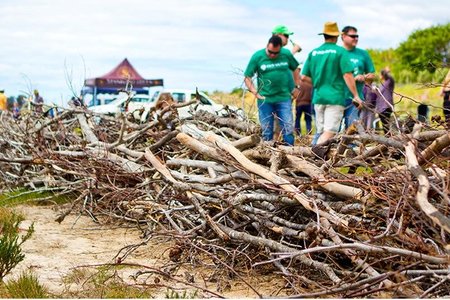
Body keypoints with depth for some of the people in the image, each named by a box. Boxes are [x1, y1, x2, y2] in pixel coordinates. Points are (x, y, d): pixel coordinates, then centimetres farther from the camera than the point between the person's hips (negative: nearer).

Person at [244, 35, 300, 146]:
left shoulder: (286, 54, -1)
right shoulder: (257, 56, -5)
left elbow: (295, 69, 16)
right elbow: (247, 77, -1)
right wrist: (255, 93, -10)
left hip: (284, 98, 1)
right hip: (265, 100, -1)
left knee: (288, 130, -2)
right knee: (266, 132, 7)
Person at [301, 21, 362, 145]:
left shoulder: (313, 53, 8)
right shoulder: (340, 51, -5)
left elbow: (304, 76, 8)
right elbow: (347, 75, -11)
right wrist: (356, 96, -6)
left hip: (318, 97, 5)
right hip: (335, 97, -5)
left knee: (321, 132, 12)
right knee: (329, 132, -10)